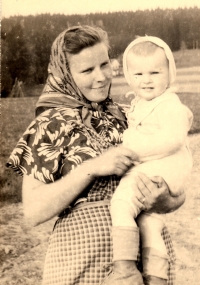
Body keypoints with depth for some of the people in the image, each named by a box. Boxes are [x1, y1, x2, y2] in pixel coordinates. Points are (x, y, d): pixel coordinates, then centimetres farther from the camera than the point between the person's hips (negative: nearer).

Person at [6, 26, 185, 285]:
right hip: (84, 257, -3)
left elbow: (178, 193, 6)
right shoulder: (51, 126, -5)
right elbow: (33, 211, -13)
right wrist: (92, 167, -21)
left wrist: (165, 203, -16)